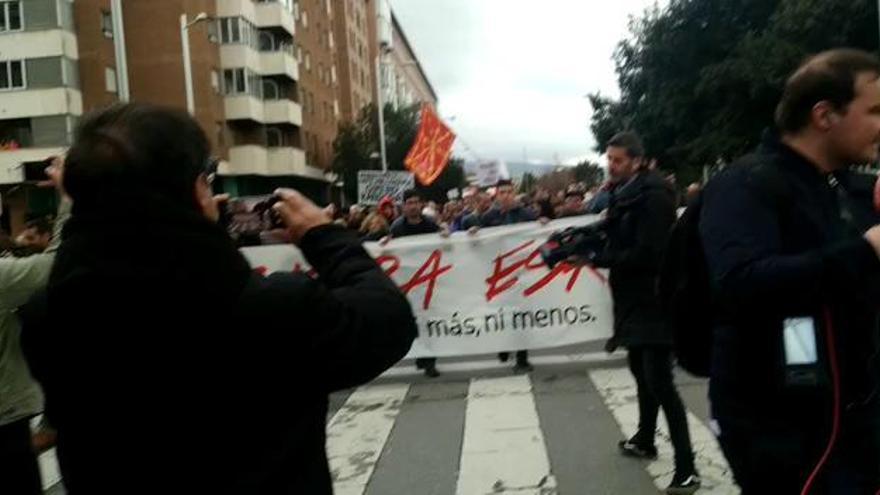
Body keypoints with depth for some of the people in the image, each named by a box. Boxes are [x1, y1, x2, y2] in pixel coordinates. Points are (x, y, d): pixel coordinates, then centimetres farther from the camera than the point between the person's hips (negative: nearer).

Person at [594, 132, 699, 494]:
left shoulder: (653, 196, -18)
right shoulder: (623, 194, 10)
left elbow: (646, 253, -25)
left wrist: (596, 258, -23)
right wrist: (589, 243, -1)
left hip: (654, 301, -10)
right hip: (633, 299, 10)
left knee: (660, 383, -10)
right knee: (641, 373, 22)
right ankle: (645, 441, 40)